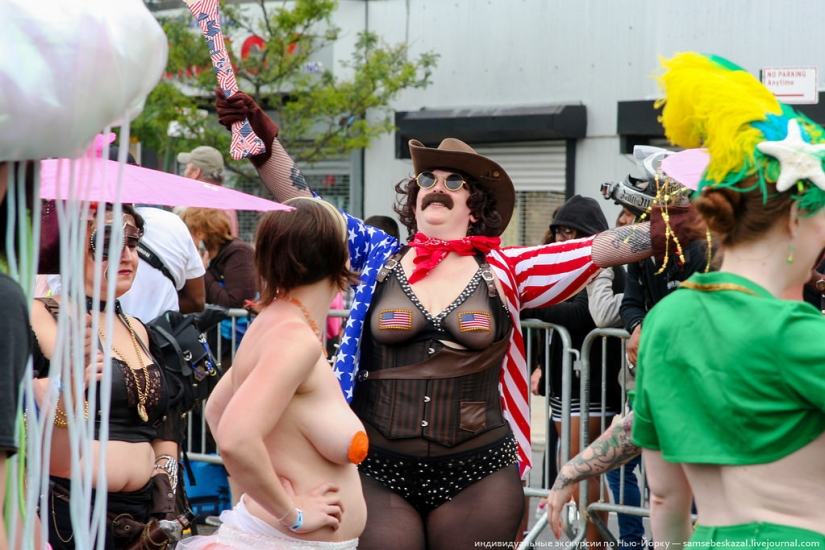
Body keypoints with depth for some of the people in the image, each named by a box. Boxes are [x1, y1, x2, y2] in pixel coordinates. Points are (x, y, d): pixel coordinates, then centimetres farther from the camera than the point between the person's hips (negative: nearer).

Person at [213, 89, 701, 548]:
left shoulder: (504, 270, 4)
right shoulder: (378, 257, 7)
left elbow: (598, 249, -1)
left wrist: (668, 230, -12)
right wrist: (263, 139, -10)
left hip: (477, 479, 0)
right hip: (379, 475, 0)